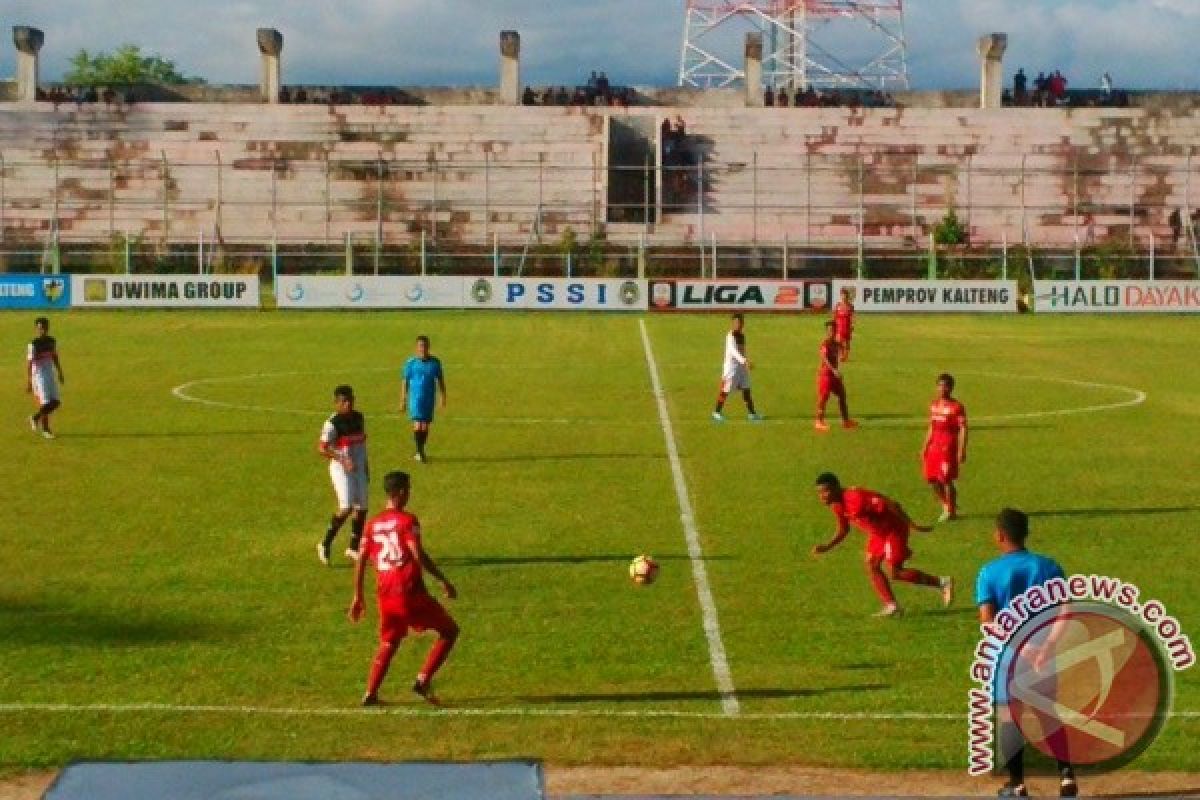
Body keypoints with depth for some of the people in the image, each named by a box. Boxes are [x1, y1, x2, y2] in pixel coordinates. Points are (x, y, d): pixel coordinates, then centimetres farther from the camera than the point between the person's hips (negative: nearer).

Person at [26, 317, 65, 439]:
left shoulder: (51, 341, 5)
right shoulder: (34, 344, -14)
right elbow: (29, 363, -13)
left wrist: (60, 374, 17)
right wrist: (28, 382, -15)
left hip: (50, 375, 7)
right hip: (39, 377, -7)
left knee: (56, 402, 4)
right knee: (45, 403, -9)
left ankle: (35, 418, 25)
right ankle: (45, 430, 11)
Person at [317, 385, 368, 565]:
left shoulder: (359, 418, 7)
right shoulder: (332, 423, -15)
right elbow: (322, 447, -19)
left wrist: (365, 465, 21)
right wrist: (342, 459, -27)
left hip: (358, 468, 7)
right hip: (341, 469, -7)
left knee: (361, 507, 7)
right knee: (346, 507, -17)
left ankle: (353, 548, 22)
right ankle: (325, 544, -3)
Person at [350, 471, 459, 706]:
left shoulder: (373, 524, 11)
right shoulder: (407, 521, -6)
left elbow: (361, 562, 10)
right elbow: (419, 555, -16)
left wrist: (358, 597, 18)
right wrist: (443, 581, -11)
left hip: (385, 593, 6)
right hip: (410, 590, -6)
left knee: (388, 643, 22)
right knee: (449, 630, 7)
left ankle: (370, 694, 12)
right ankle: (423, 680, -3)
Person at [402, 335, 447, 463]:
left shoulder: (435, 362, 2)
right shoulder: (411, 363, -3)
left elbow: (440, 380, 11)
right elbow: (405, 382, 2)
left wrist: (443, 397, 7)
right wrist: (403, 400, 1)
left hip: (429, 399, 3)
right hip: (415, 399, -3)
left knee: (425, 427, 8)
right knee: (417, 426, -13)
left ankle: (420, 451, 22)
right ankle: (419, 452, -5)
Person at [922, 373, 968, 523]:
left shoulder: (956, 407, -9)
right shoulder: (934, 405, 13)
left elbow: (963, 429, -12)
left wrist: (962, 450, -18)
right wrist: (925, 447, 19)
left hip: (949, 448, -7)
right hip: (934, 447, 7)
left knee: (947, 480, -6)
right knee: (933, 480, 7)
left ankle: (951, 511, 8)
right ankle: (945, 506, 24)